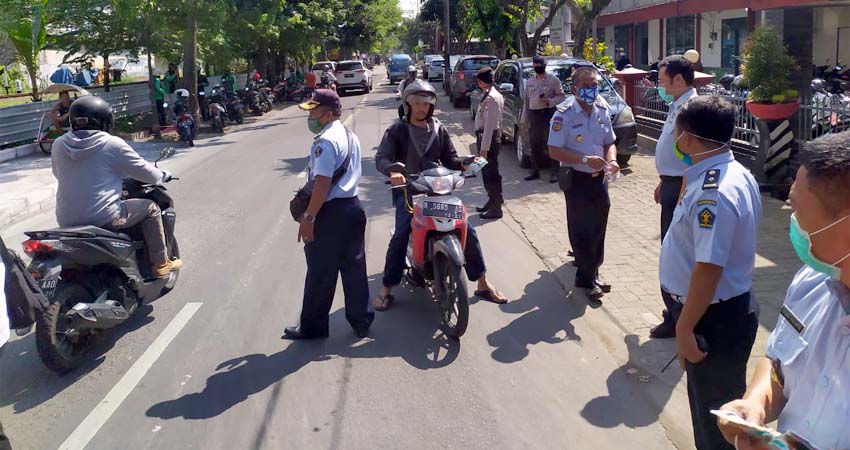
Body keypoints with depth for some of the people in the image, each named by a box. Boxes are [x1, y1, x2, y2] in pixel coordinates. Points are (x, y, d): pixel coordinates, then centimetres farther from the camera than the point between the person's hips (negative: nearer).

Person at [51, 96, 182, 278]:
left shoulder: (59, 145, 4)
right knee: (150, 208, 14)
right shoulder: (112, 144, -10)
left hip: (67, 221, 6)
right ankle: (161, 264, 17)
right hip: (104, 218, -6)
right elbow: (143, 170, -1)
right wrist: (163, 176, 19)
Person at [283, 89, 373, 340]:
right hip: (353, 206, 9)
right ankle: (361, 321, 22)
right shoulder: (351, 137, 13)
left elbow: (323, 183, -24)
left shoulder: (326, 141, -17)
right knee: (354, 269, 14)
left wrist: (309, 217, -22)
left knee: (320, 274, 3)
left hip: (330, 212, -9)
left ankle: (313, 327, 14)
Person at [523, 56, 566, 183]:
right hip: (534, 114, 5)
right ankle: (535, 171, 18)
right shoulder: (529, 82, 16)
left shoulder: (553, 79, 1)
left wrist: (550, 101, -18)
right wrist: (524, 119, 14)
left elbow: (561, 96, 0)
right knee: (535, 145, 9)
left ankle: (555, 172, -5)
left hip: (548, 114, -5)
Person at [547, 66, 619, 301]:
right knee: (581, 229, 1)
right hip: (576, 178, -6)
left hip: (599, 178, 6)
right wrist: (586, 160, -24)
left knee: (598, 227, 13)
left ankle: (592, 271, 28)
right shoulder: (564, 114, -14)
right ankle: (587, 278, 12)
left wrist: (612, 160, -8)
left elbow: (609, 142, 14)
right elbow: (554, 151, -17)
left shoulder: (602, 110, 5)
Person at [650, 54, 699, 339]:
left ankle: (677, 318, 7)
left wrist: (681, 197, -25)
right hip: (671, 184, 11)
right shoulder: (677, 106, 12)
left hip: (680, 188, -11)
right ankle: (677, 309, 33)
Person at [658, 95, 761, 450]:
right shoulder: (738, 173, 3)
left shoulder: (711, 193, -30)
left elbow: (708, 268, -29)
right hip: (734, 305, 10)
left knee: (714, 412, 10)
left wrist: (685, 328, -23)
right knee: (707, 399, 28)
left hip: (713, 319, -10)